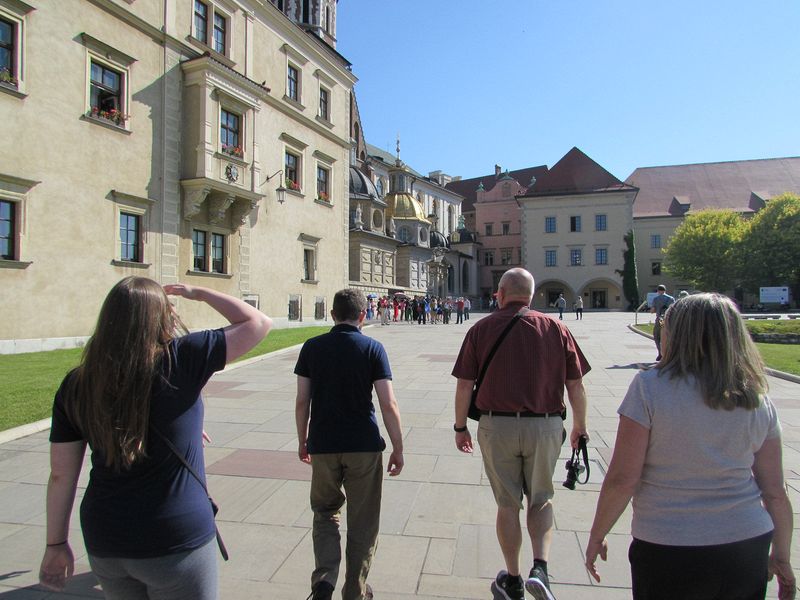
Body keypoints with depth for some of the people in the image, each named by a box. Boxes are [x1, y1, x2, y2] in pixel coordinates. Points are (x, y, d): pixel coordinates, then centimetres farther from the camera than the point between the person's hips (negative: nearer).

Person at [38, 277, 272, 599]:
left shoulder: (76, 385, -6)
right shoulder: (181, 360, -19)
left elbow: (61, 476, 0)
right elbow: (258, 323, -11)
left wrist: (56, 543, 12)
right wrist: (199, 293, 0)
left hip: (103, 544, 5)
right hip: (177, 542, -4)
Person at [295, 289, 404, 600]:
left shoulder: (312, 347, 0)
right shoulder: (372, 348, -6)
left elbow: (302, 401, 2)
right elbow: (388, 405, -10)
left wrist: (303, 441, 15)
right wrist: (398, 449, -1)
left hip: (323, 445, 2)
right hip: (364, 445, -2)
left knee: (325, 512, 21)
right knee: (362, 522, 14)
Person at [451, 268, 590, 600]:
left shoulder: (481, 329, -3)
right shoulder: (556, 328, -1)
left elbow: (464, 386, -4)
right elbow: (576, 386, 1)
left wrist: (460, 427, 9)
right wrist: (580, 426, 15)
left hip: (497, 426, -1)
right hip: (545, 426, 1)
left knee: (508, 504, 15)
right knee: (541, 500, 21)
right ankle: (540, 568, 6)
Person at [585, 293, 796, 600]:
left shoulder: (649, 386, -16)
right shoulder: (758, 402, -2)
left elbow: (623, 479, -17)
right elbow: (775, 492, 4)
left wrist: (596, 536, -3)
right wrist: (781, 555, 19)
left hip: (668, 553, -4)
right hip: (748, 547, 4)